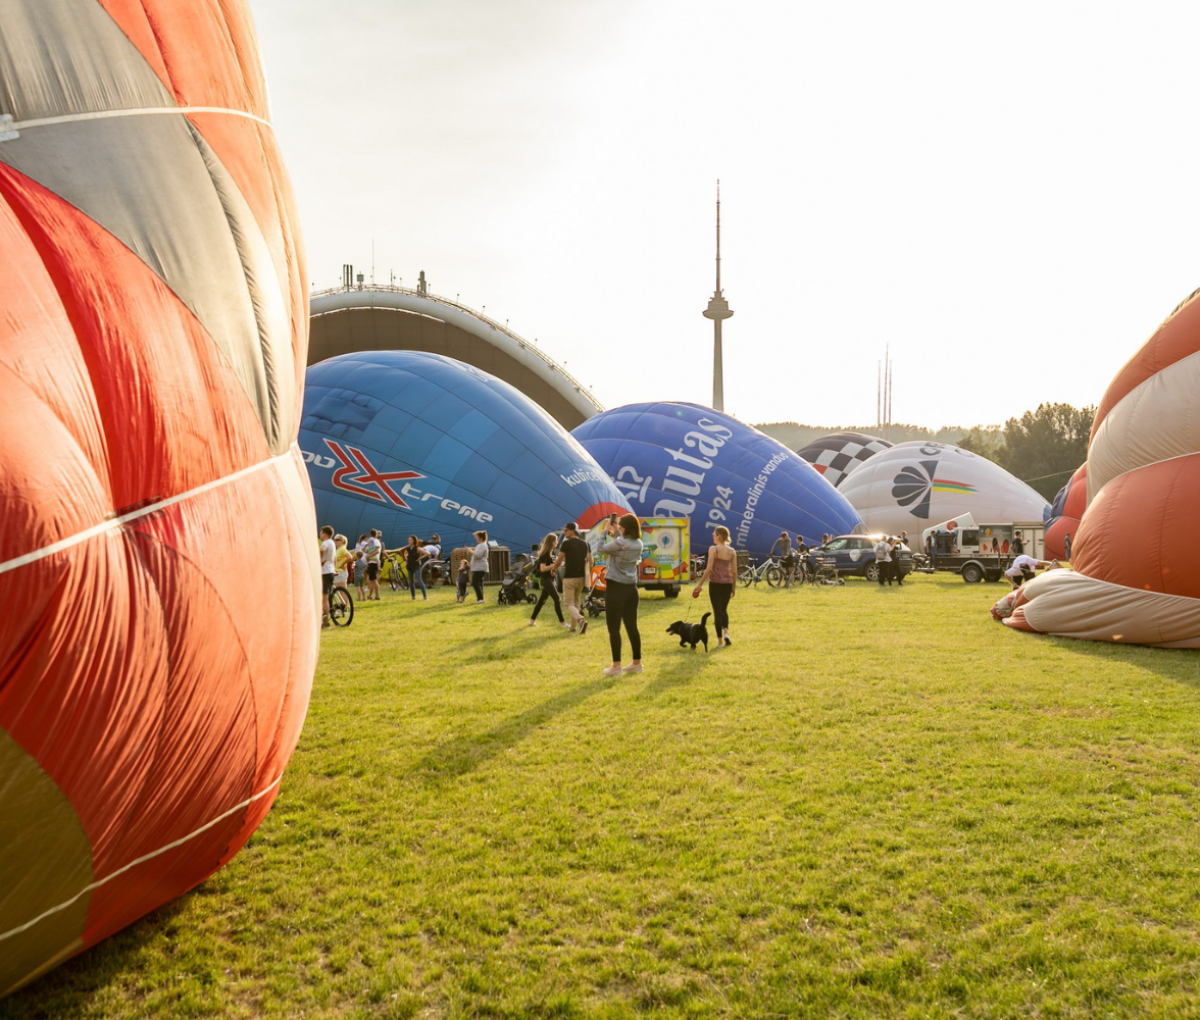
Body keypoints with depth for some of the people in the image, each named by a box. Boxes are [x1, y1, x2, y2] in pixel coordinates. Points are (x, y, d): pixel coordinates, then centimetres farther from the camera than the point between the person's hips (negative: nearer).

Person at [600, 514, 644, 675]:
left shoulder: (619, 543, -18)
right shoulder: (638, 544, 5)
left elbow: (601, 548, -4)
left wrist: (606, 530, 6)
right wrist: (615, 533, 19)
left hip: (615, 588, -7)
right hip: (631, 588, 7)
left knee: (614, 628, -1)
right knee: (632, 627, 13)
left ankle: (616, 666, -1)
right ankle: (636, 663, 18)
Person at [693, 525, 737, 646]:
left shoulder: (713, 549, -8)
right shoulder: (732, 551, 5)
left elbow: (709, 568, -13)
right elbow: (734, 571, 6)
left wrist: (700, 584, -9)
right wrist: (734, 587, 16)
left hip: (715, 583, -4)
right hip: (727, 583, 4)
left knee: (717, 611, 4)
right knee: (724, 609, 21)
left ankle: (720, 640, 4)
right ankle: (726, 633, 1)